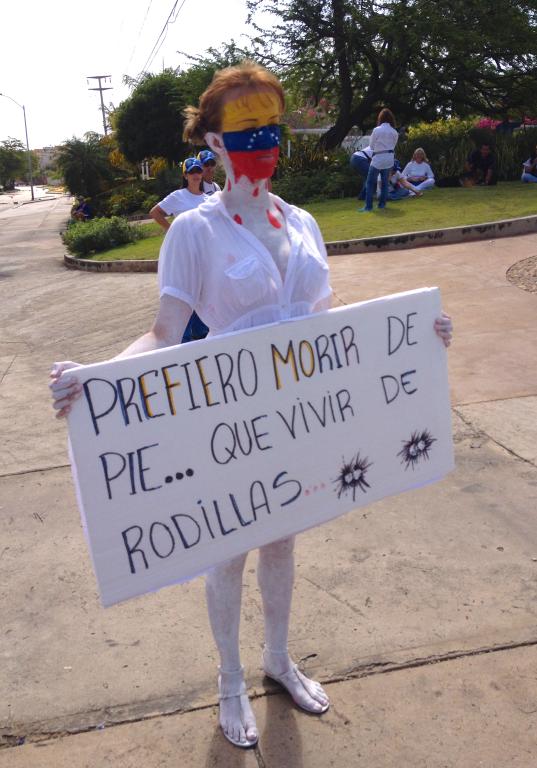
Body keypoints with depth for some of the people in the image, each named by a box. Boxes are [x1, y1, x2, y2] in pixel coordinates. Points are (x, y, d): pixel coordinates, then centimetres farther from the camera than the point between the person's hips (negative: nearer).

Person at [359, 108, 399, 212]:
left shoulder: (377, 130, -12)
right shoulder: (394, 132, 1)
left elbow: (371, 146, -4)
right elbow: (393, 145, 8)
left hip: (378, 159, -5)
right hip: (389, 158, 5)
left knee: (370, 182, 1)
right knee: (385, 182, 13)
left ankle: (369, 206, -4)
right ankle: (382, 204, 17)